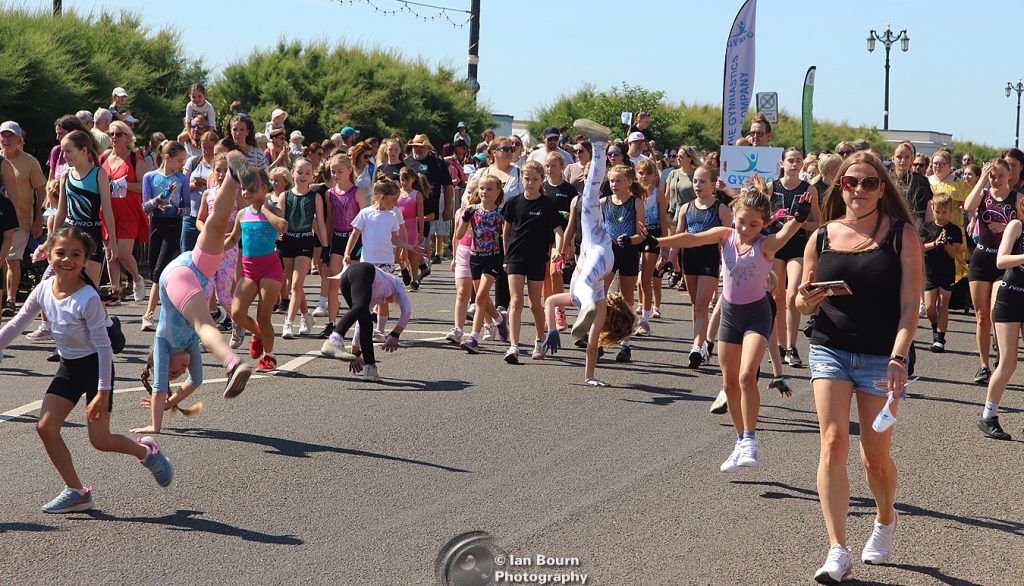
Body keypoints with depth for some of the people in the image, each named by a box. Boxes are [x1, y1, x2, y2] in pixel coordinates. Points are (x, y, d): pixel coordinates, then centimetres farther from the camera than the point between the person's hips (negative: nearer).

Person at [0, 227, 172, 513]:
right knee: (45, 427, -5)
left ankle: (146, 451, 24)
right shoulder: (44, 289, -6)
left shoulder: (88, 299, -25)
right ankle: (76, 492, 8)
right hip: (69, 366, 6)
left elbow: (103, 346, -23)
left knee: (99, 440, -7)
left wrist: (103, 393, -25)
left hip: (94, 365, -6)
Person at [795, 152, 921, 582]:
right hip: (829, 351, 2)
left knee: (876, 456, 8)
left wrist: (898, 358, -20)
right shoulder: (822, 237, 4)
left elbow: (909, 304, -8)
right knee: (833, 444, -12)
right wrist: (807, 300, -12)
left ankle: (885, 519, 40)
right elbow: (804, 305, 12)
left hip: (881, 357, -2)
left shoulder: (901, 235, -3)